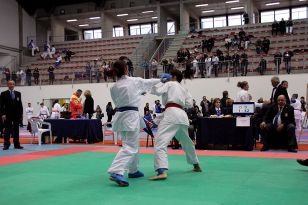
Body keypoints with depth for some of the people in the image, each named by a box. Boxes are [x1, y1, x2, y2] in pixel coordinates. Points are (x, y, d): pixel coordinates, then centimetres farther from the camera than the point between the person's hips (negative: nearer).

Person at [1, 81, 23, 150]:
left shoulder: (18, 94, 10)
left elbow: (20, 104, 9)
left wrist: (21, 114, 4)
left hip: (17, 115, 3)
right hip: (7, 115, -3)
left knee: (16, 130, 7)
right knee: (7, 130, 0)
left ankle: (17, 144, 11)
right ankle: (6, 145, 4)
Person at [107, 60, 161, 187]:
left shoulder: (113, 88, 6)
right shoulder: (134, 81, -6)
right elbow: (149, 82, 11)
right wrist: (161, 80, 31)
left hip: (120, 115, 7)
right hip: (131, 116, -7)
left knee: (133, 144, 22)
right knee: (130, 147, -9)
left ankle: (133, 170, 32)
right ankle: (116, 172, -24)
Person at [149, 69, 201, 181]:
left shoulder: (169, 84, 8)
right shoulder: (183, 89, 27)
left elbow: (157, 91, -4)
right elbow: (189, 104, 20)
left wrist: (160, 82, 13)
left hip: (171, 114, -8)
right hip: (182, 114, 8)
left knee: (160, 142, -17)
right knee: (186, 142, 27)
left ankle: (162, 171, -35)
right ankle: (196, 165, 44)